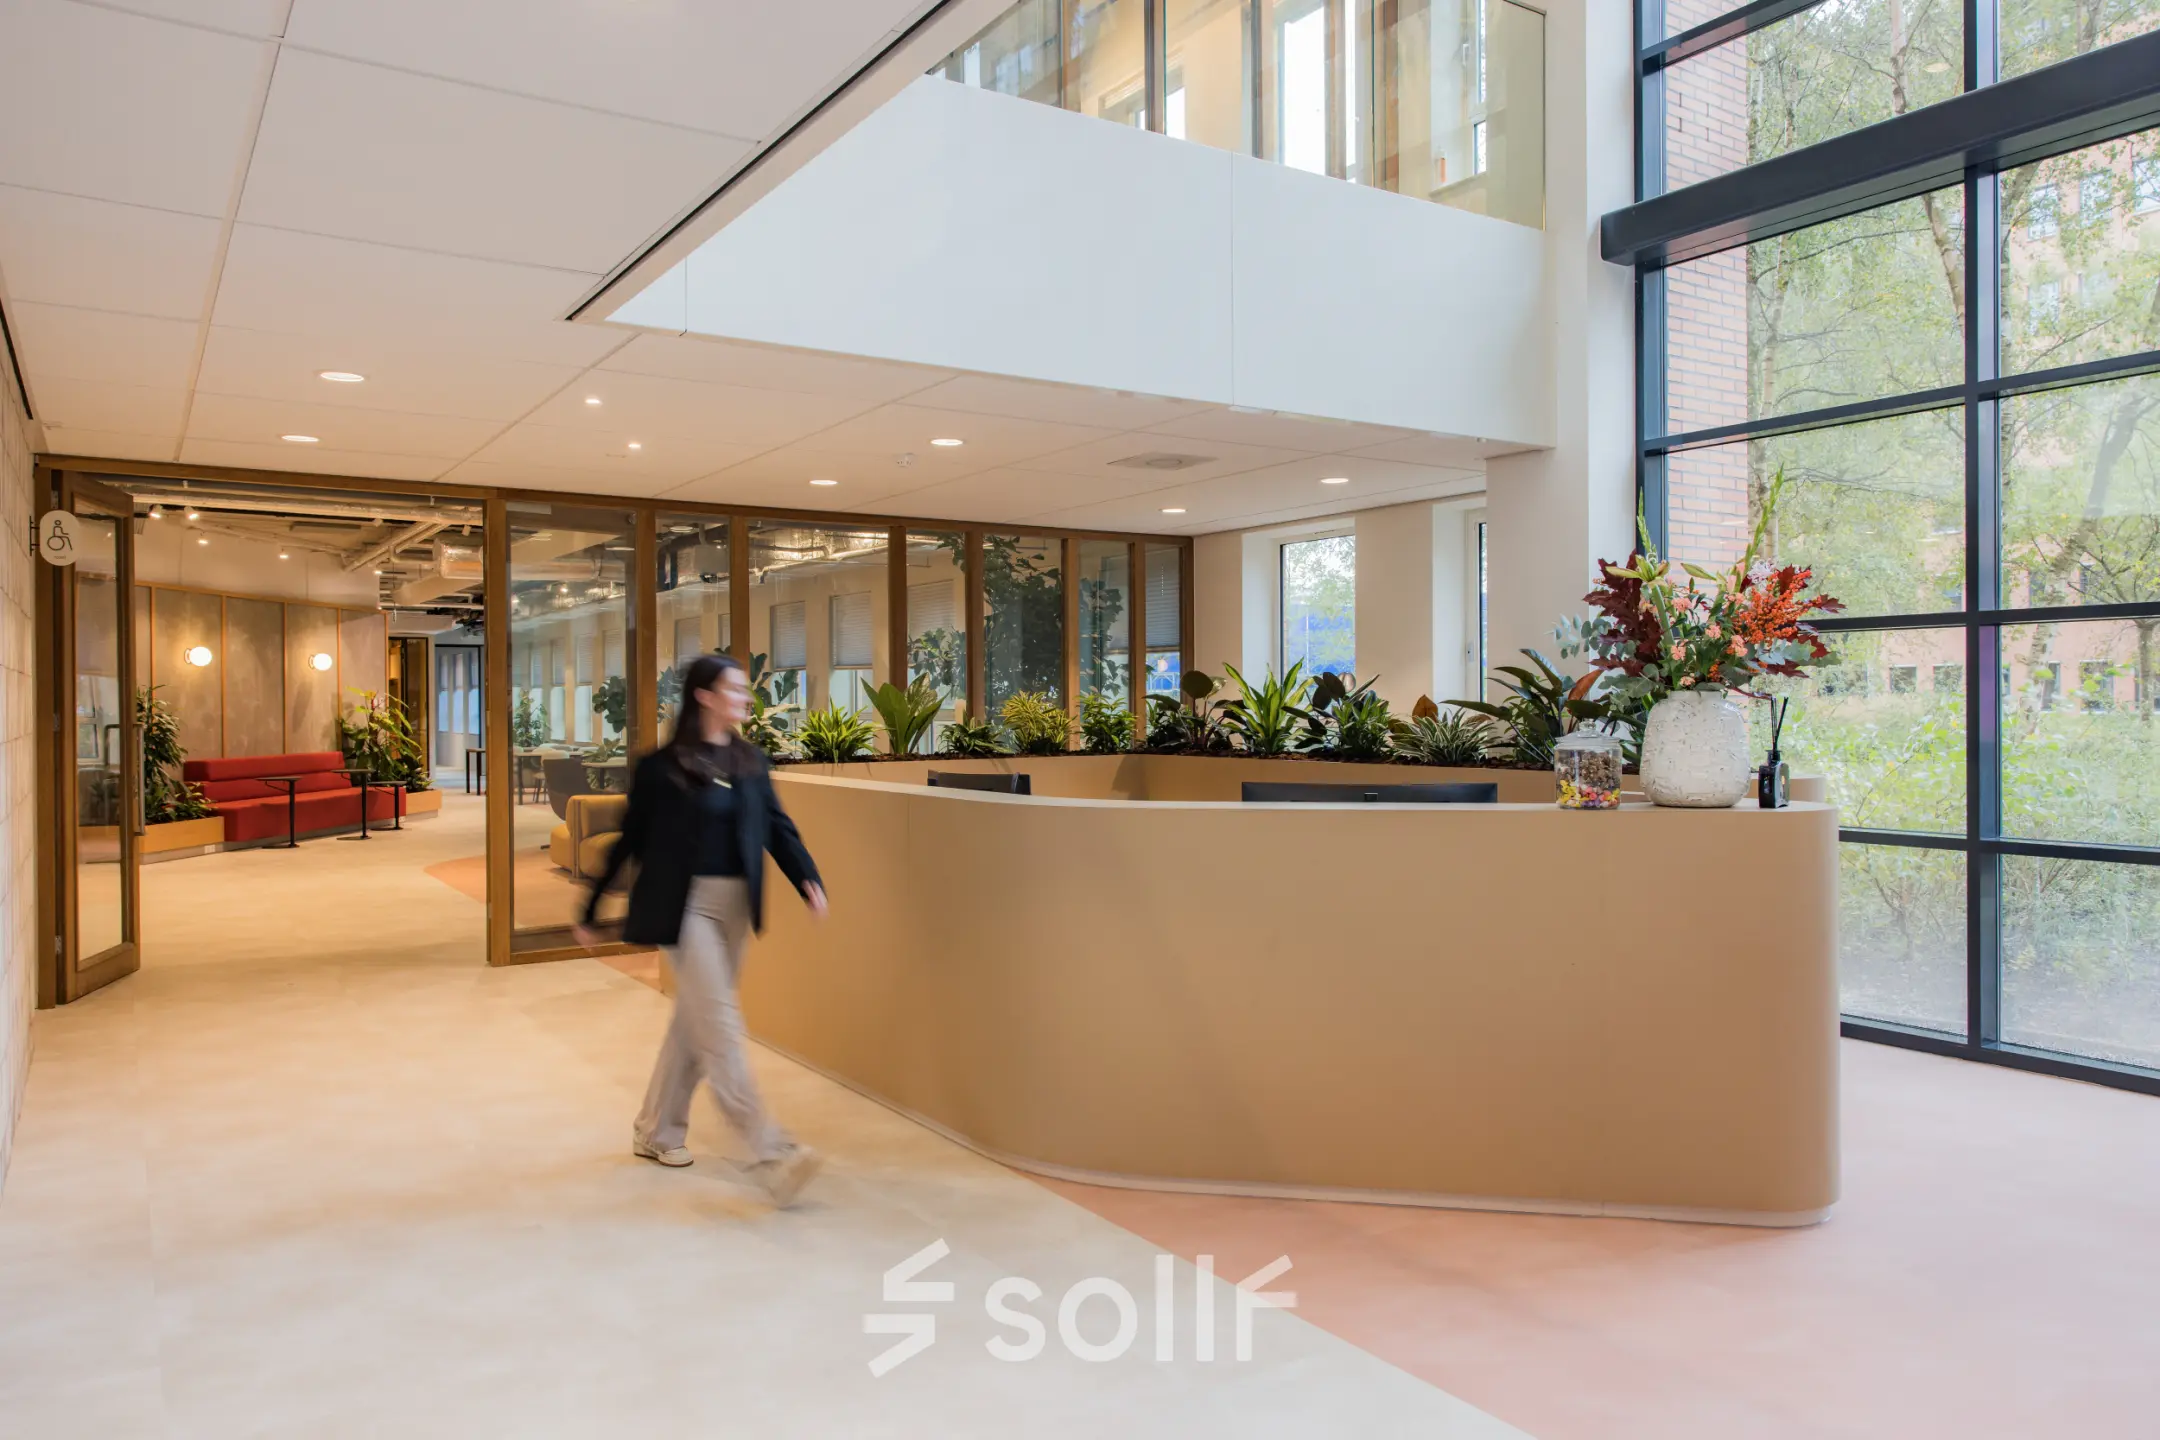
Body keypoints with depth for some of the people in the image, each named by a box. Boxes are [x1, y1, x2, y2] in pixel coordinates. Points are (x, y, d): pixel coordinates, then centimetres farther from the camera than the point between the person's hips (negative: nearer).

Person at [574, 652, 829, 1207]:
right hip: (684, 906, -6)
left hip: (735, 907, 6)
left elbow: (777, 826, 1)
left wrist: (808, 879, -17)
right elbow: (630, 841, 0)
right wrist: (590, 911, 6)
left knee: (694, 1021, 16)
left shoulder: (750, 762, 8)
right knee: (721, 1028, -8)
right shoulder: (662, 766, -7)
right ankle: (772, 1156, -9)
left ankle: (656, 1131, 33)